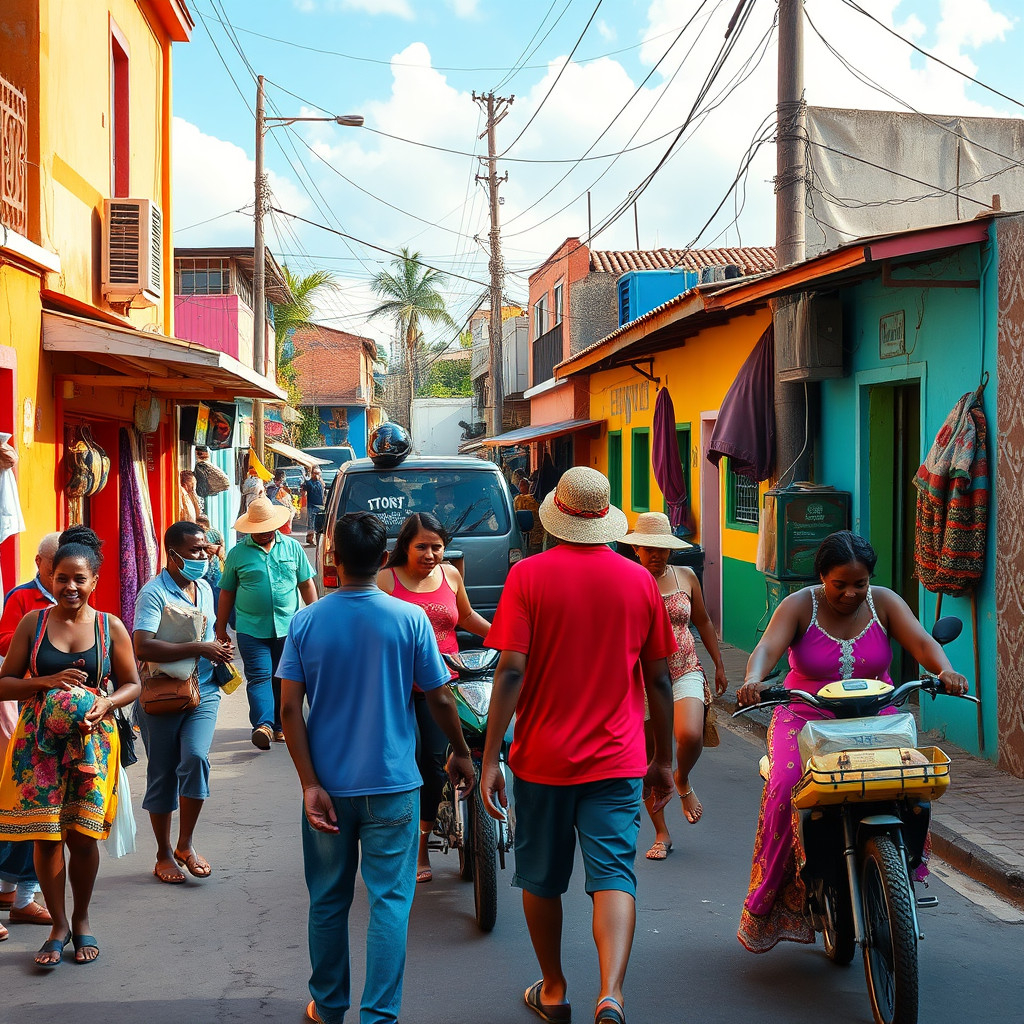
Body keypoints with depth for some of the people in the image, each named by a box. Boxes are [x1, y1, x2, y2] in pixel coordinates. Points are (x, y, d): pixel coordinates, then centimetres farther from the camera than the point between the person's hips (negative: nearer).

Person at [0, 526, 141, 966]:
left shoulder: (110, 627, 0)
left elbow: (131, 683, 8)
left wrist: (106, 702, -12)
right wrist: (47, 682, -15)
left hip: (91, 742, 0)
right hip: (39, 743, 0)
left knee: (82, 834, 2)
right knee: (45, 834, 0)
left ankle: (81, 921, 24)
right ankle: (59, 926, 17)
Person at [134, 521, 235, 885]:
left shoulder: (205, 589, 10)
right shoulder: (154, 593, -13)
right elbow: (143, 647, -26)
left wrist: (221, 650, 2)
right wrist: (200, 648, -25)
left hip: (203, 692, 4)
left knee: (196, 758, -15)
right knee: (162, 774, 6)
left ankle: (185, 845, 1)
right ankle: (164, 855, 21)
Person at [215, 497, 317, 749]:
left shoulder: (292, 547, 7)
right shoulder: (237, 553, 3)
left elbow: (306, 583, 12)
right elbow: (227, 592, 9)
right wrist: (221, 627, 10)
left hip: (287, 627, 2)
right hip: (251, 629, -2)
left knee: (282, 678, 8)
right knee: (259, 677, -13)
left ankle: (279, 725, 18)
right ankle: (263, 725, -25)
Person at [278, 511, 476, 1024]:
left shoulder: (305, 622, -5)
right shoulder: (410, 619, -9)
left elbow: (290, 708, -8)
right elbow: (440, 699, -3)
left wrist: (310, 784, -7)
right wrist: (460, 752, 14)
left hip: (328, 787, 2)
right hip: (391, 785, -2)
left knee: (329, 900, 15)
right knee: (390, 900, 4)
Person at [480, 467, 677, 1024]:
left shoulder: (528, 575, -6)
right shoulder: (639, 580, 1)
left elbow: (511, 670, -13)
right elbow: (658, 679, 5)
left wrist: (490, 759, -9)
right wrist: (663, 759, 15)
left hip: (542, 756, -1)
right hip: (617, 758, 1)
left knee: (542, 878, 15)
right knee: (613, 875, 0)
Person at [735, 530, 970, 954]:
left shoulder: (884, 603, 1)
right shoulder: (799, 606, -5)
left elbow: (921, 641, -12)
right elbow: (767, 647, -21)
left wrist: (945, 670, -35)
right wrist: (753, 680, -44)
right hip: (806, 717, -2)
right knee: (786, 786, -27)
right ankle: (763, 905, -15)